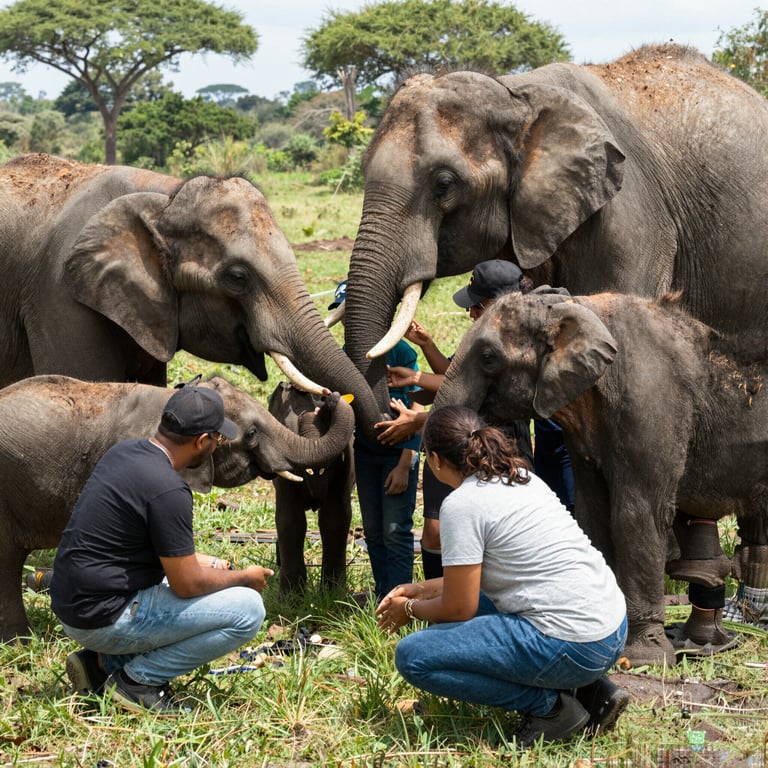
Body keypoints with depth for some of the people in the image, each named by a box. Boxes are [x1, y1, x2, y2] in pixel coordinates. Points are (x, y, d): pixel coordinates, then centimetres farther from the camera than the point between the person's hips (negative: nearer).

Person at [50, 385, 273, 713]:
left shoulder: (123, 451, 6)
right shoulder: (167, 490, -22)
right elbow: (187, 585, -17)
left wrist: (193, 560, 18)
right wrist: (244, 577, 1)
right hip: (104, 619, -9)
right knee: (248, 609, -11)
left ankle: (104, 662, 16)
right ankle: (139, 680, -3)